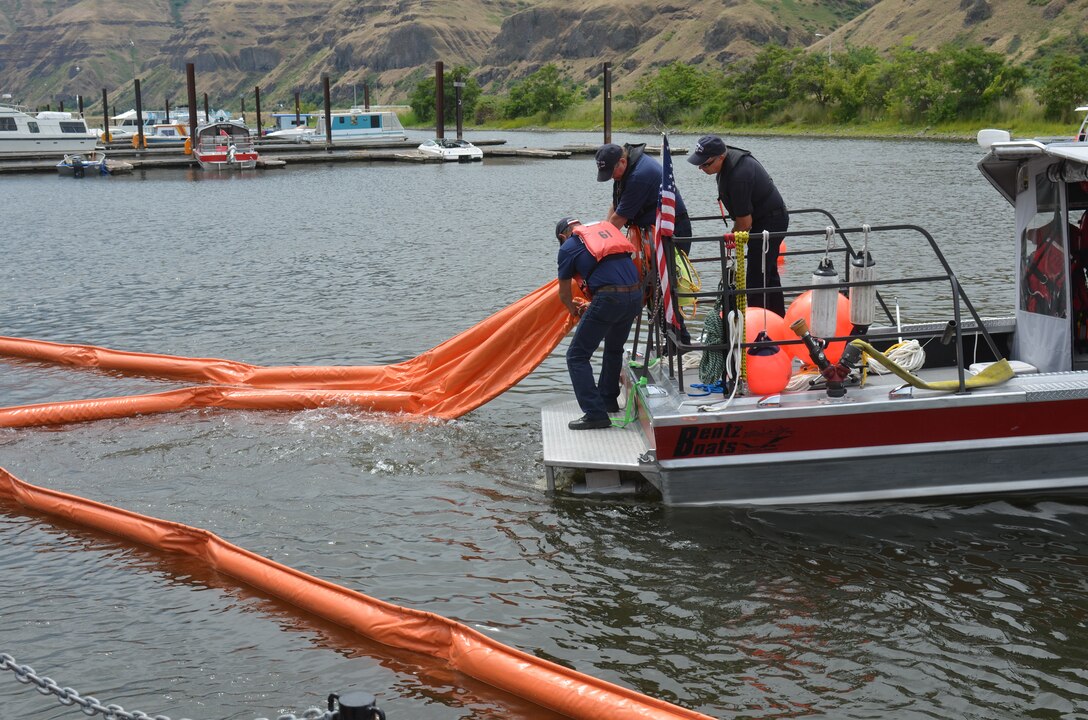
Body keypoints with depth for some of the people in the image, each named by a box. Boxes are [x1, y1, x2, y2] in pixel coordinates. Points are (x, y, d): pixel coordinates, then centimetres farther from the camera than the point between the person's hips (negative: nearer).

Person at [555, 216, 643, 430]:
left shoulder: (568, 248, 9)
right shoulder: (606, 229, 26)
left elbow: (564, 295, 16)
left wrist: (574, 311, 39)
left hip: (608, 299, -6)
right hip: (636, 294, 7)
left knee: (577, 356, 3)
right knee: (614, 349, 30)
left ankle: (596, 414, -3)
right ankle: (609, 400, 39)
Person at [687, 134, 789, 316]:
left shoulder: (738, 175, -32)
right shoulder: (731, 156, -1)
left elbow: (745, 222, -25)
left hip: (769, 223, -11)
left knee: (756, 279, -10)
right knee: (769, 274, 21)